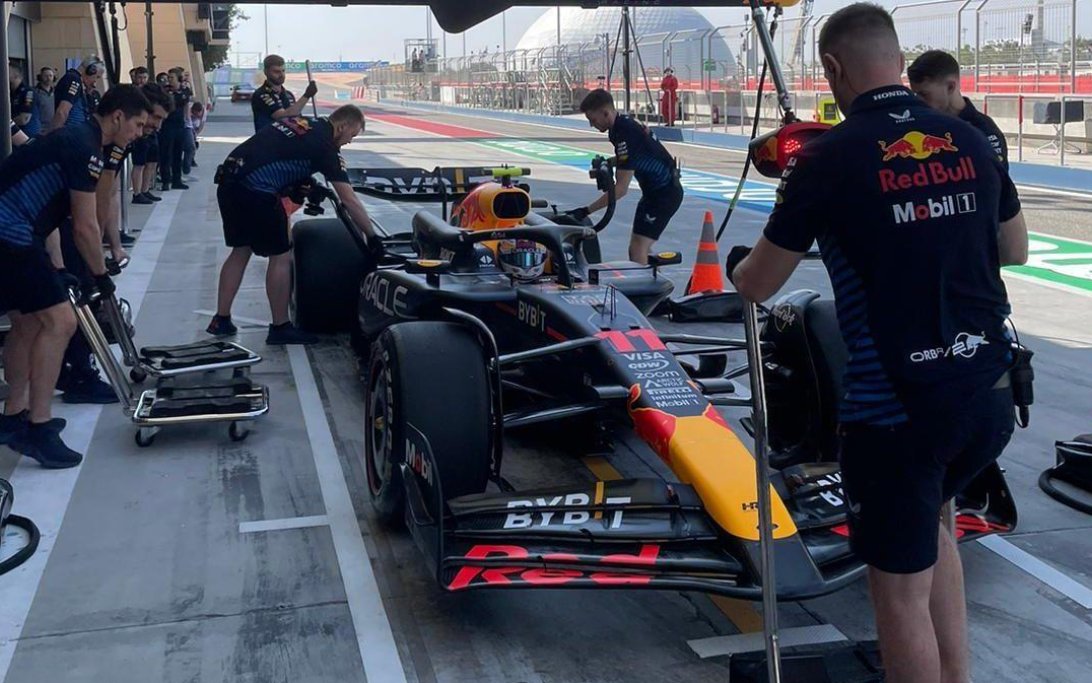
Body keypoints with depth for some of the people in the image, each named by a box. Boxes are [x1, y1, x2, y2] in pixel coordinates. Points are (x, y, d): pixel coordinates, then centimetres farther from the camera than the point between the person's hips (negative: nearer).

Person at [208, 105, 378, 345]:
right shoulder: (324, 145, -3)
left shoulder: (299, 123, 19)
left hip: (228, 181, 8)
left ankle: (221, 320, 24)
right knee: (281, 255, 4)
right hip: (255, 191, -8)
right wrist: (372, 236, 2)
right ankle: (280, 328, 12)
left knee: (241, 250, 19)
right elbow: (349, 201, -4)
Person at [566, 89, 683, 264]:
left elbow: (621, 189, -29)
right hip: (657, 190, 10)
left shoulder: (625, 134, -27)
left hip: (665, 192, -10)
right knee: (638, 248, 11)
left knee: (638, 249, -15)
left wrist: (586, 211, -28)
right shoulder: (623, 124, 2)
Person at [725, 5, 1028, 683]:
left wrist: (736, 262, 20)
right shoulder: (970, 141, 4)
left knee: (901, 592, 9)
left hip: (894, 408, -6)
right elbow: (1015, 250, 19)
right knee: (928, 524, 31)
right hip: (991, 392, 6)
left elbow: (757, 286, -2)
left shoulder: (829, 156, -10)